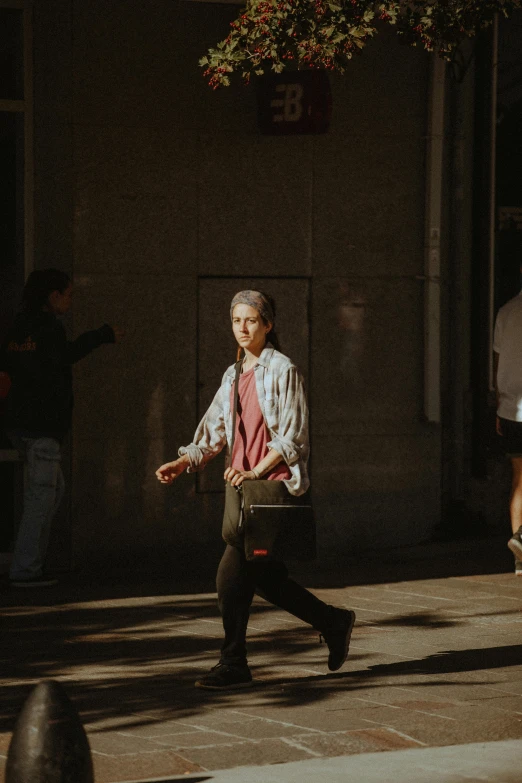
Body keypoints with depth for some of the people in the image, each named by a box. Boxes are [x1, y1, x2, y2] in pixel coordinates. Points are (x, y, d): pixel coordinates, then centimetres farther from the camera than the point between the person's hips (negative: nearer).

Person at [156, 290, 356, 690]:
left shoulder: (282, 371, -6)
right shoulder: (234, 376, 16)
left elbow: (292, 436, -11)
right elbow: (215, 428, 18)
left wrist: (255, 472, -20)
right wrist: (183, 462, 3)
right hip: (246, 484, 8)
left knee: (232, 575, -11)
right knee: (266, 578, 8)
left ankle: (234, 665, -2)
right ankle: (334, 622, 25)